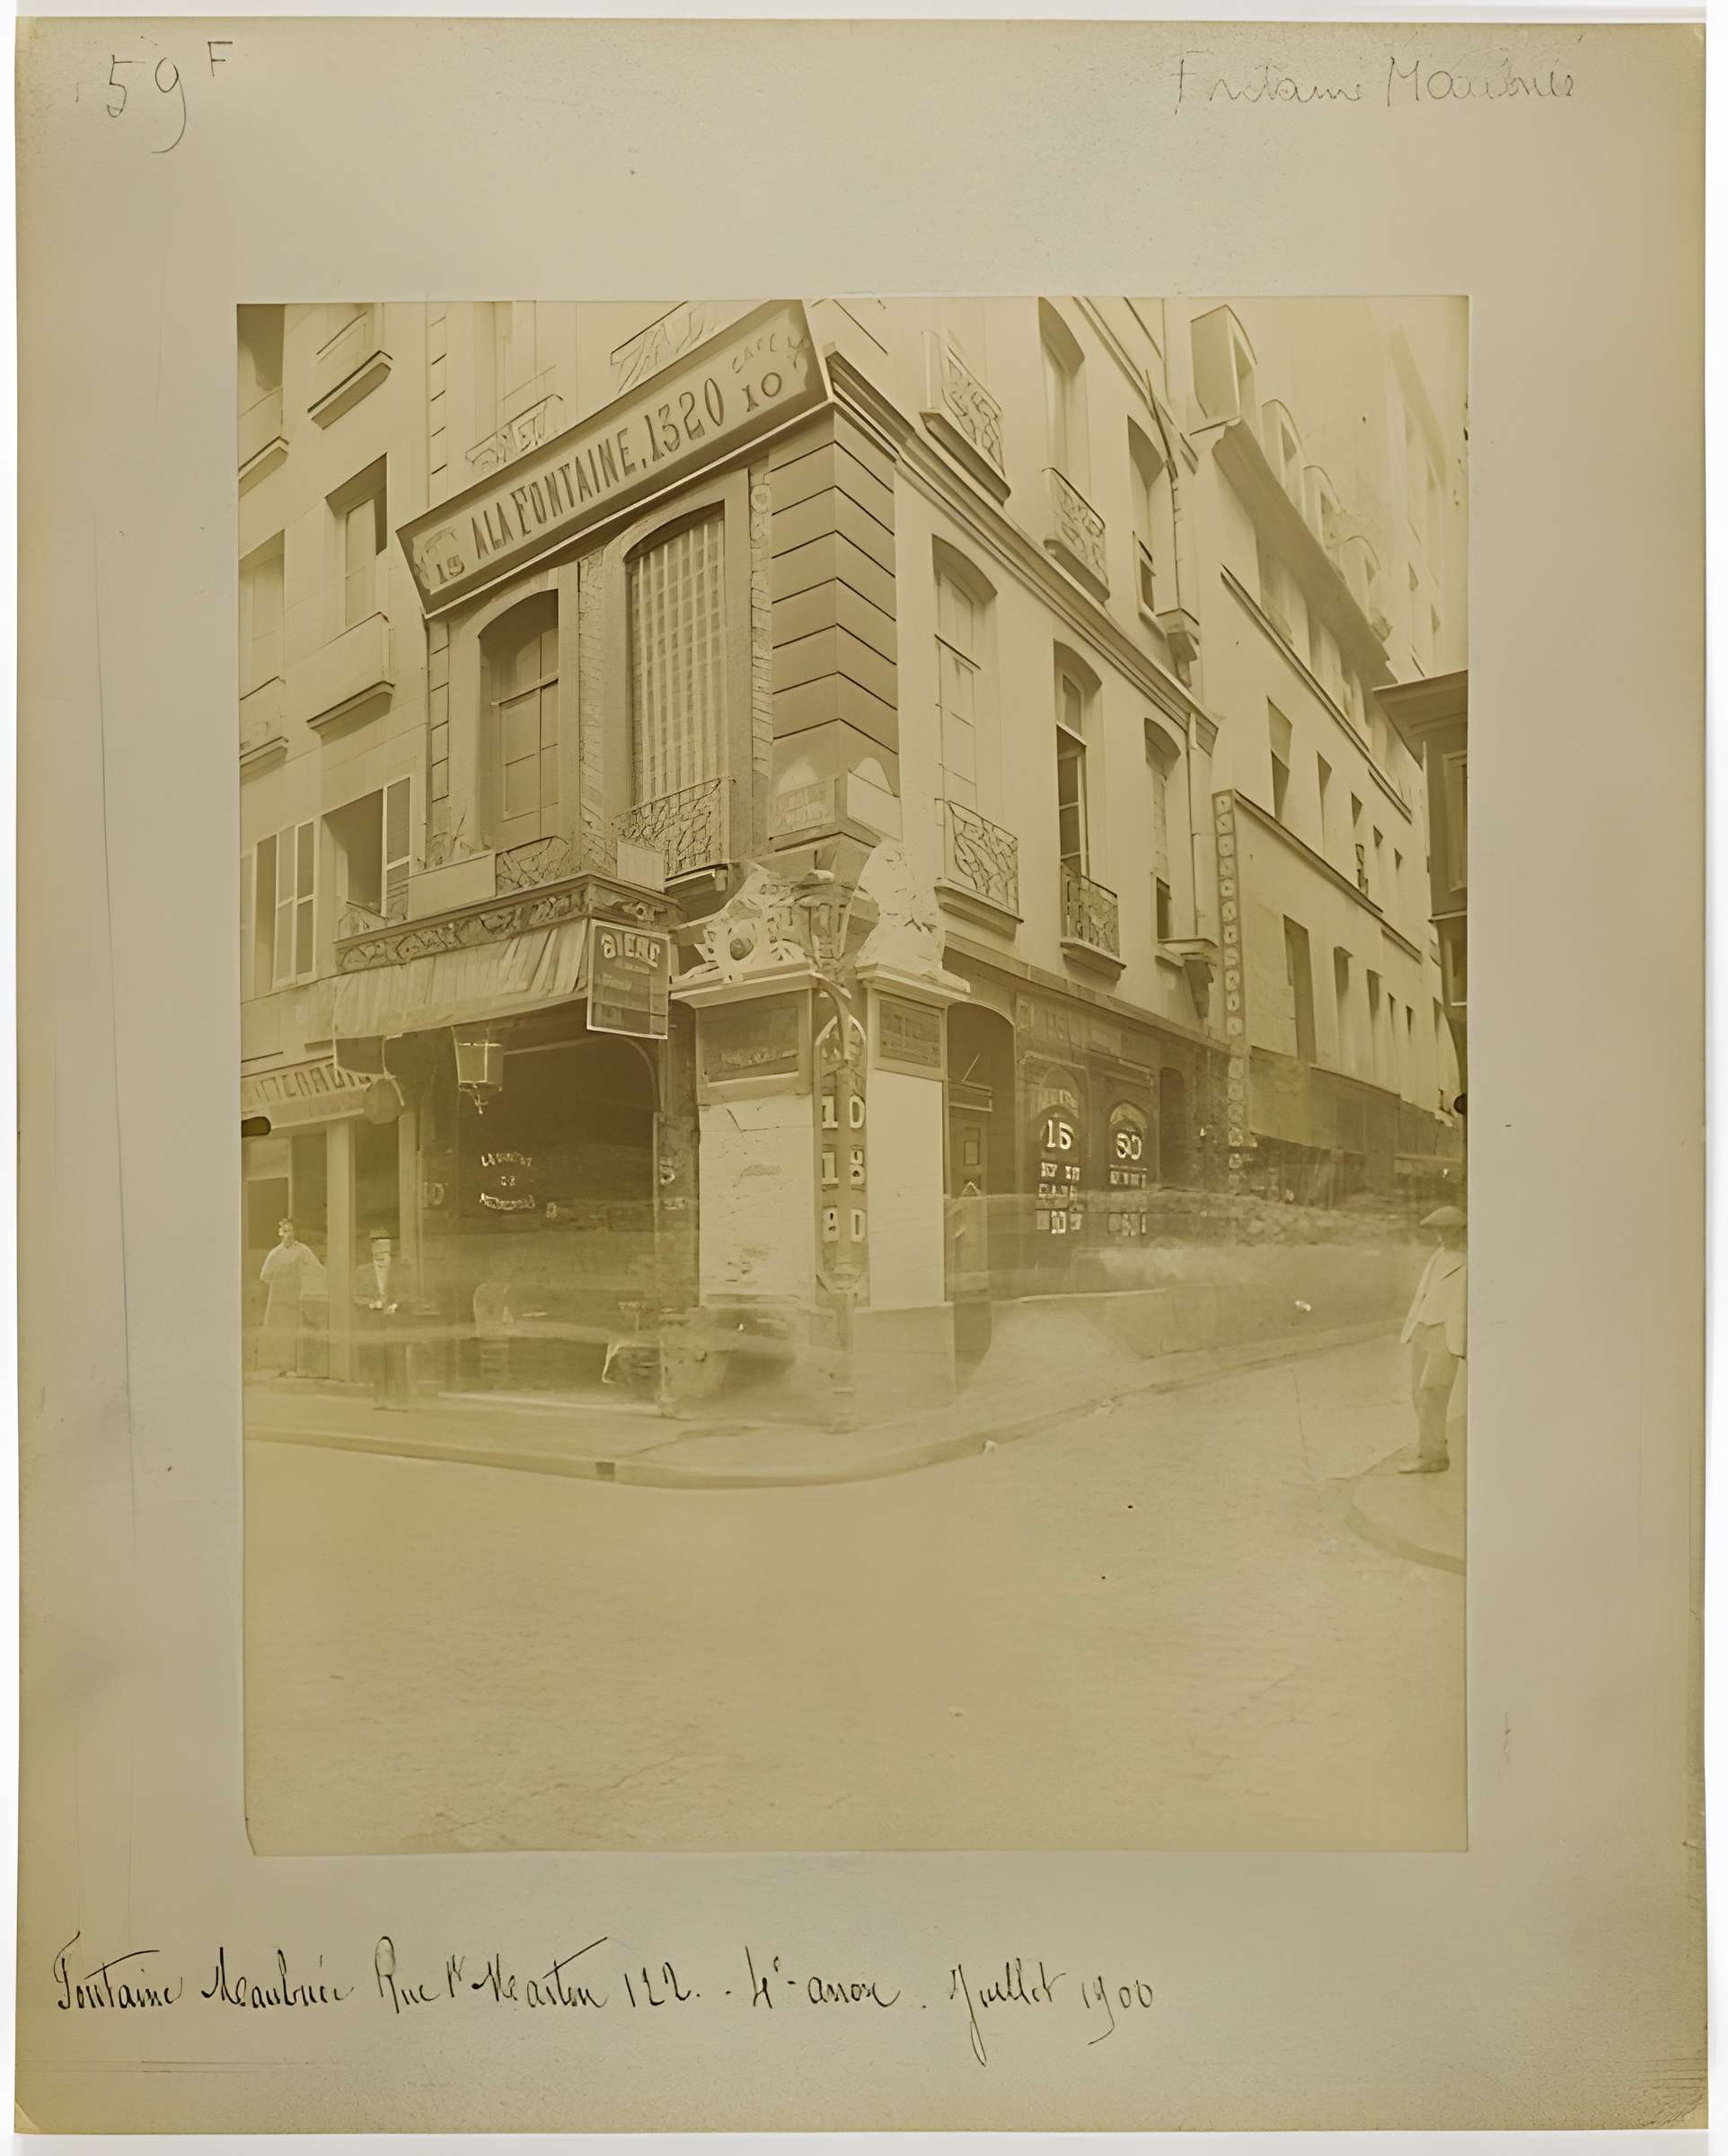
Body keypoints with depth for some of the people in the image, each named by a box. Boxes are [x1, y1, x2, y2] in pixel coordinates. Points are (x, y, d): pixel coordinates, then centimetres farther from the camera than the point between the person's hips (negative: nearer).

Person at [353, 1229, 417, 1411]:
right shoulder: (362, 1272, 14)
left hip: (395, 1326, -2)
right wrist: (371, 1303, -12)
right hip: (372, 1328, 2)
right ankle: (380, 1402, 9)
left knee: (398, 1367, -7)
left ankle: (399, 1403, -2)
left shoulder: (402, 1270, 8)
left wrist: (396, 1305, -12)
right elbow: (357, 1299, 8)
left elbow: (409, 1298, 7)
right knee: (377, 1368, 1)